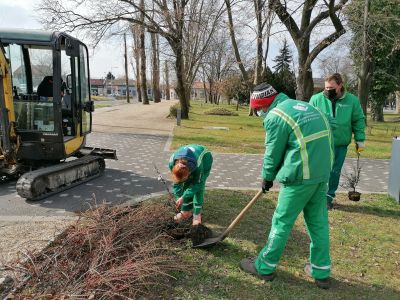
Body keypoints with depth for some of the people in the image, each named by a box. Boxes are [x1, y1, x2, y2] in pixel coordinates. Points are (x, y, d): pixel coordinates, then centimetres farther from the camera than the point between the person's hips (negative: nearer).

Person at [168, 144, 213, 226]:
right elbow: (176, 183, -16)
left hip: (205, 159, -4)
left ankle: (197, 214, -5)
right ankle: (186, 211, 13)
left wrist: (183, 197, -28)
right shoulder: (172, 163, -32)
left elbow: (197, 184, -28)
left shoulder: (198, 165, -44)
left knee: (198, 187, -15)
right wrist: (179, 198, -17)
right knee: (186, 185, -4)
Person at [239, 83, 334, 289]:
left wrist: (267, 178, 12)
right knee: (318, 222, 16)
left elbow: (273, 153, -5)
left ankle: (265, 267, 18)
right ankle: (321, 272, 27)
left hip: (300, 176, -8)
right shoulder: (305, 106, 15)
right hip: (323, 173, 8)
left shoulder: (275, 116, -9)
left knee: (282, 222, 4)